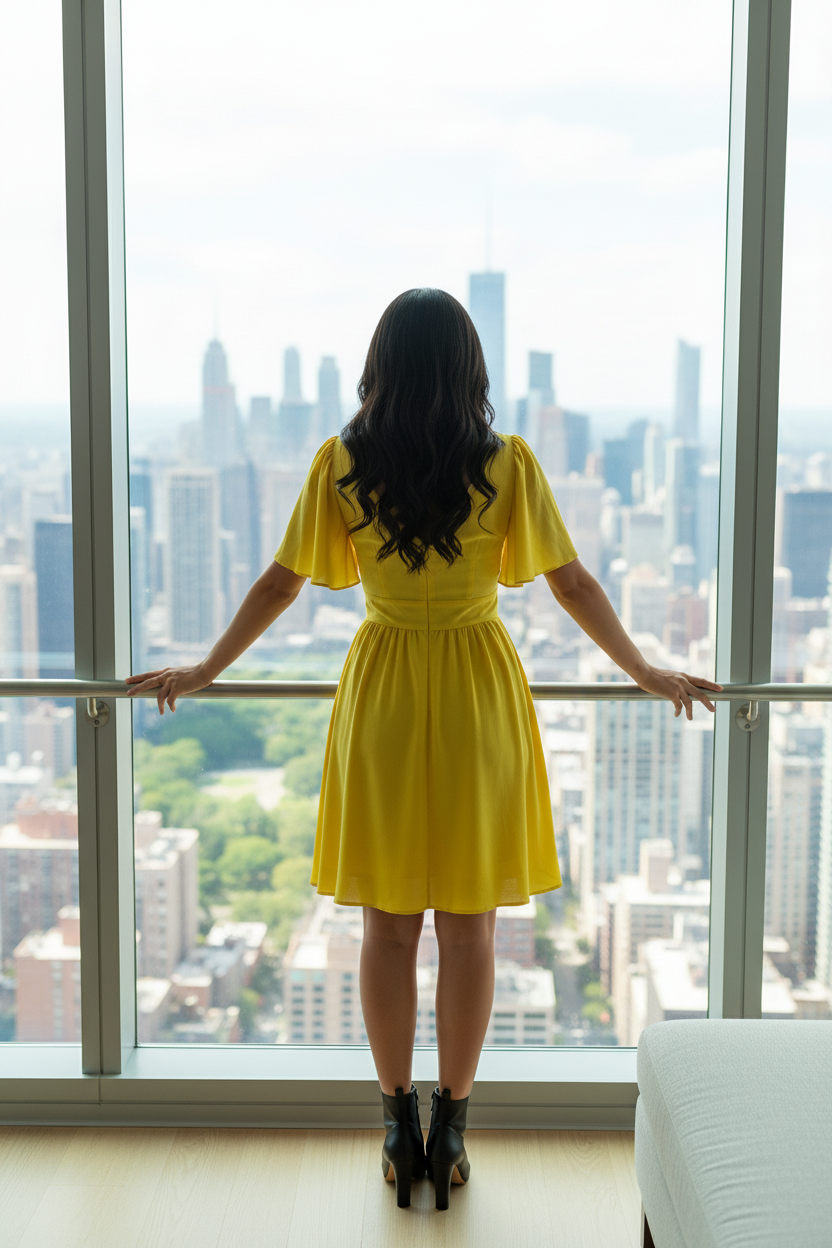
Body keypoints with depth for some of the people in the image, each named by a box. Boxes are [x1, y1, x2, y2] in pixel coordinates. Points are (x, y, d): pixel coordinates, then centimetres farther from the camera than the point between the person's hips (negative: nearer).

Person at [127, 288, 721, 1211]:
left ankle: (400, 1131, 19)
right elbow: (573, 586, -3)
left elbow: (280, 584, 0)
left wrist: (205, 671, 13)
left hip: (381, 699, 1)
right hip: (480, 696, 0)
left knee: (388, 925, 11)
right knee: (469, 926, 9)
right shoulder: (508, 465, -6)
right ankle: (450, 1133, 18)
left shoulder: (341, 465, -5)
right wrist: (647, 674, 11)